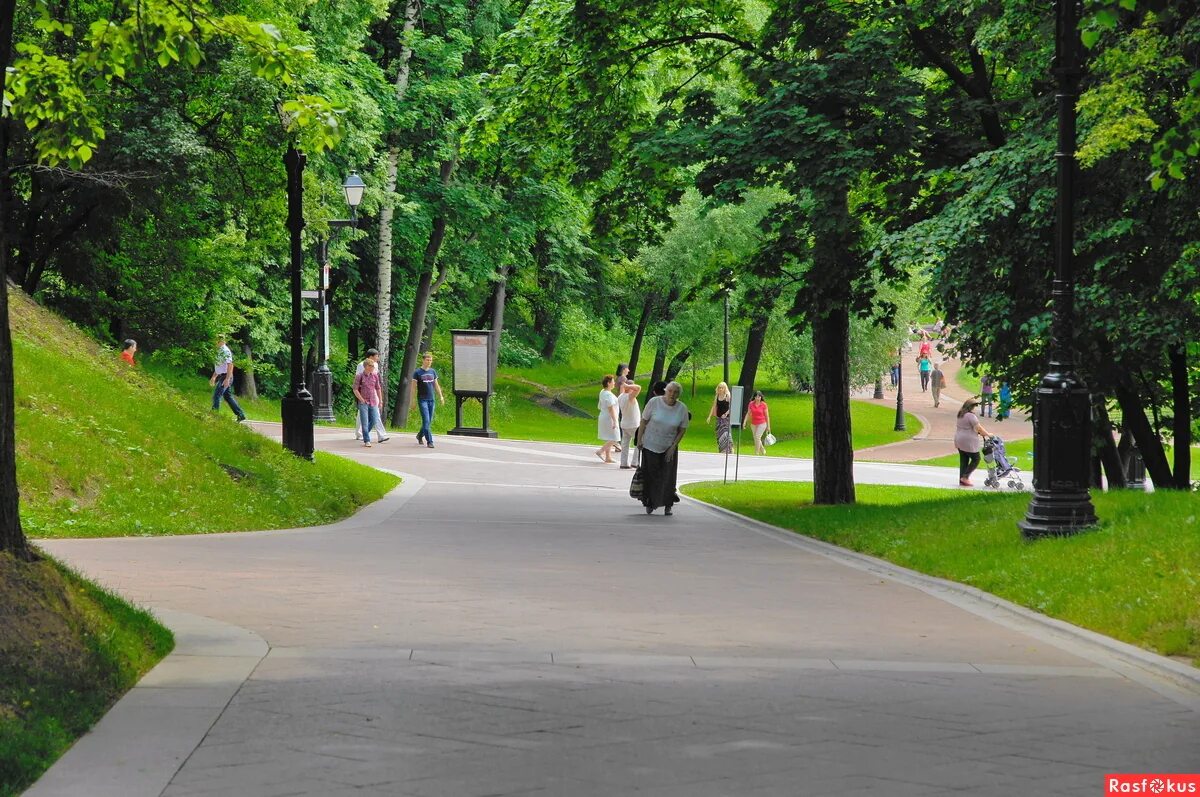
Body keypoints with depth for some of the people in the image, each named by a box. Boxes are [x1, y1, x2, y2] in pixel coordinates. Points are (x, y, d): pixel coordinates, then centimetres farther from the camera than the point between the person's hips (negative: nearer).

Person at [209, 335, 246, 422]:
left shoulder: (225, 351, -15)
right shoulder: (219, 351, 15)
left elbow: (230, 365, -22)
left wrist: (227, 379, -28)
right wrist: (214, 377, 27)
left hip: (225, 377, -10)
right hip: (221, 377, 10)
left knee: (216, 396, -11)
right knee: (228, 397, 12)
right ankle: (240, 415, 15)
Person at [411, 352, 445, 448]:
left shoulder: (432, 372, 11)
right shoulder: (417, 372, -4)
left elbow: (436, 385, 17)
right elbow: (414, 387, -3)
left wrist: (441, 396, 10)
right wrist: (414, 400, -7)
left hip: (431, 400, 5)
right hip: (422, 400, -5)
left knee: (429, 421, 9)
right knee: (426, 421, -11)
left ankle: (420, 436, 30)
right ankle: (429, 441, -11)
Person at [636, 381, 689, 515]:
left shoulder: (682, 409, -10)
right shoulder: (654, 402, -14)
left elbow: (682, 430, -1)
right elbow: (643, 421, -5)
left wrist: (673, 447, -8)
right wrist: (639, 440, -6)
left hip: (669, 447, 1)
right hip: (650, 445, -1)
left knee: (668, 477, -1)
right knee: (650, 475, 5)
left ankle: (667, 506, 9)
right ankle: (650, 504, 21)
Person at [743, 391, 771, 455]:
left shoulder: (763, 405, -8)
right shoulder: (751, 404, 0)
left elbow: (767, 416, -3)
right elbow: (748, 413, 4)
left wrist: (768, 426, -2)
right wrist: (744, 422, -8)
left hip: (762, 424, -4)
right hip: (753, 424, 4)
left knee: (757, 437, -18)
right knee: (756, 439, 11)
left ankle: (756, 453, -13)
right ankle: (763, 451, 32)